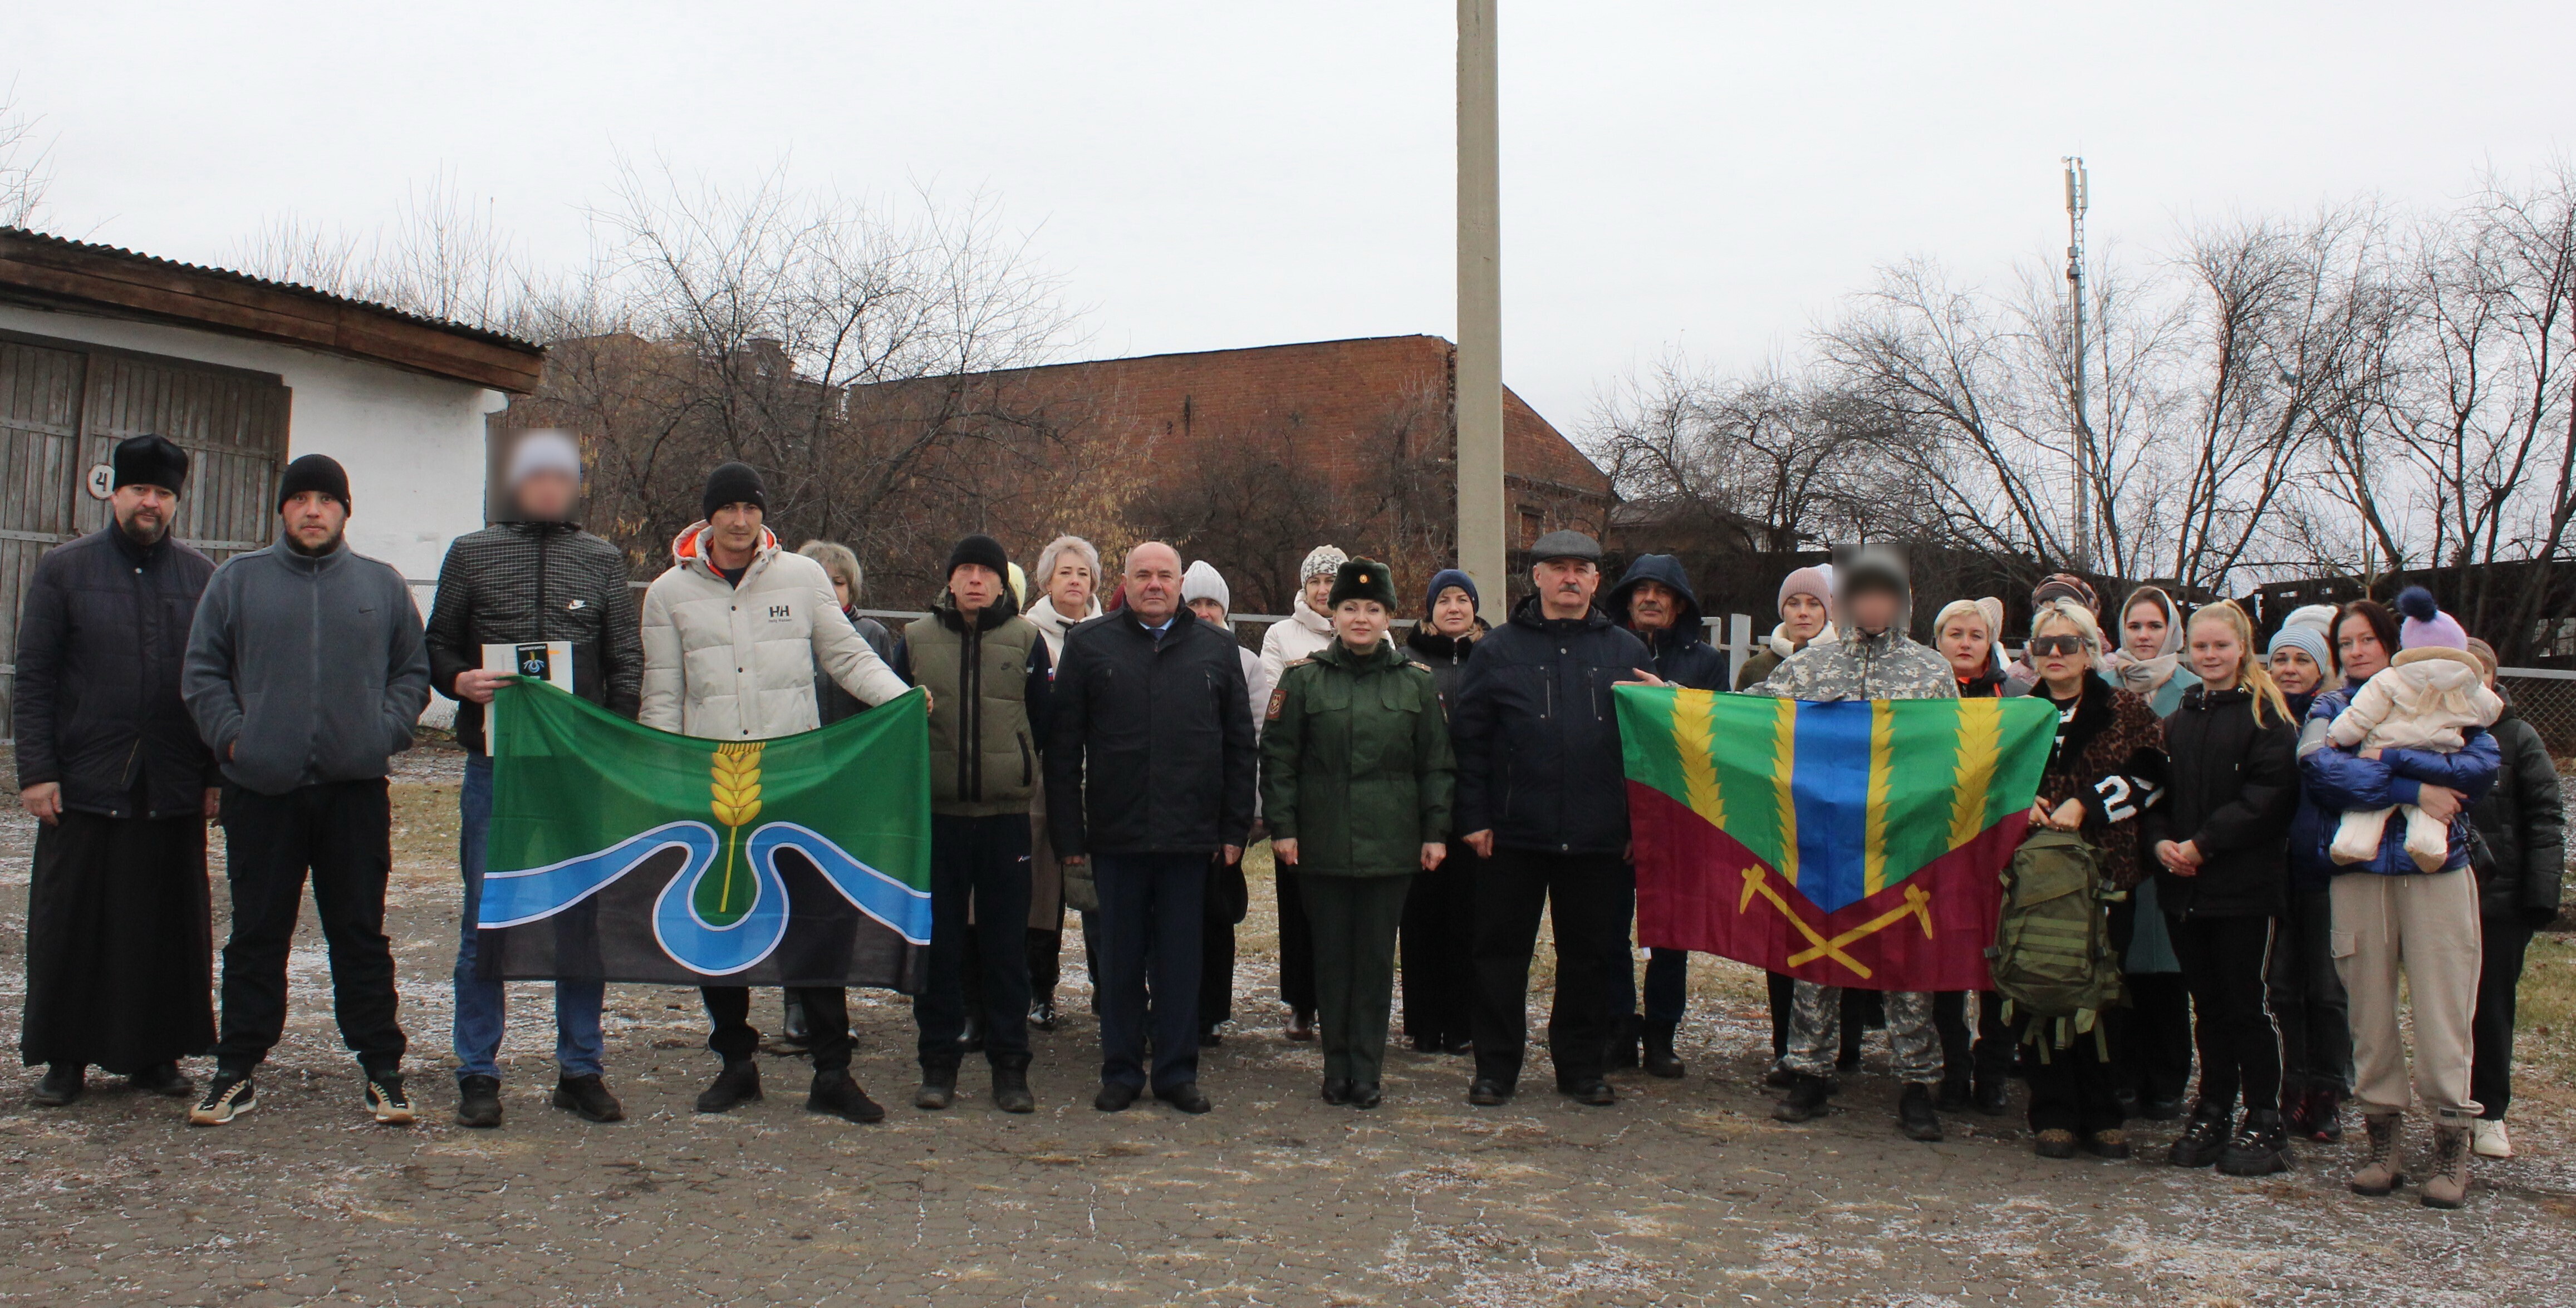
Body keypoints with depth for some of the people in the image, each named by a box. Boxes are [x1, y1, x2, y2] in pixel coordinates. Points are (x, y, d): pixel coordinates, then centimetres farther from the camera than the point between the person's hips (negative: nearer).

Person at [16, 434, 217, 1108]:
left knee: (169, 925, 6)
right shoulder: (64, 570, 4)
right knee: (71, 925, 5)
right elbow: (33, 678, 1)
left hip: (173, 791, 1)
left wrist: (218, 774, 3)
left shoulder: (201, 576, 8)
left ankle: (155, 1052, 17)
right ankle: (65, 1056, 17)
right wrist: (36, 771, -6)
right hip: (83, 786, -1)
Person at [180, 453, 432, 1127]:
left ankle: (382, 1070, 11)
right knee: (256, 937, 7)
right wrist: (231, 735, -5)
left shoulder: (382, 586, 10)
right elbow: (202, 671, 8)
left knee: (361, 935, 5)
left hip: (356, 792, 0)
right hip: (261, 792, 0)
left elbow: (414, 671, 12)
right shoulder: (237, 580, 8)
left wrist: (386, 731, -3)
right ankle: (237, 1071, 17)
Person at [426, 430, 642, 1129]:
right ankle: (478, 1075, 12)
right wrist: (460, 680, -11)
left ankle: (581, 1070, 16)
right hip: (496, 763, -1)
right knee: (485, 920, 3)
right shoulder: (471, 554, 10)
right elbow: (437, 647, 12)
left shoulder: (603, 560, 11)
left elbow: (626, 664, 8)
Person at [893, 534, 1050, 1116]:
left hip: (1006, 816, -1)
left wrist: (1013, 770, 5)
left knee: (1006, 946, 3)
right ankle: (938, 1063, 15)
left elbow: (1043, 721, 7)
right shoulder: (917, 639, 7)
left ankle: (1010, 1066, 12)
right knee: (937, 943, 5)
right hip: (935, 815, 1)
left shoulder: (1026, 641, 4)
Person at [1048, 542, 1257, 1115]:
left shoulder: (1216, 649, 8)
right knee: (1118, 958, 8)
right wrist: (1068, 833, -4)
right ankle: (1121, 1071, 19)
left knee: (1181, 958, 8)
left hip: (1190, 833, 1)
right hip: (1115, 832, -1)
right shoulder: (1089, 644, 4)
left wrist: (1235, 829, 3)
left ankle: (1177, 1070, 19)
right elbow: (1063, 746, 2)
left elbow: (1240, 746, 9)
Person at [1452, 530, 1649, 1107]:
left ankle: (1582, 1067, 23)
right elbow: (1468, 739, 2)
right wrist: (1474, 818, -5)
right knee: (1502, 953, 6)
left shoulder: (1627, 653, 8)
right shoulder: (1498, 650, 4)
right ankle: (1495, 1069, 18)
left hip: (1600, 840, 1)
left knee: (1591, 956, 9)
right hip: (1514, 835, -1)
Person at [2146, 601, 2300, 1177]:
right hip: (2183, 886, 5)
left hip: (2243, 885, -5)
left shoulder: (2265, 714, -4)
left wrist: (2203, 844, -17)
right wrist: (2161, 840, -5)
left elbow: (2269, 795, -14)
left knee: (2244, 1004, -1)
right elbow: (2157, 790, 15)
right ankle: (2212, 1114, 19)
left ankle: (2264, 1124, 8)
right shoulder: (2178, 719, 15)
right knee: (2207, 1005, 11)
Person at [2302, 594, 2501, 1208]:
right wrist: (2414, 789, -17)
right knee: (2370, 1007, 4)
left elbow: (2484, 766, -8)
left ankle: (2452, 1146, 7)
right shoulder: (2330, 709, 12)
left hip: (2438, 873, -1)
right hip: (2360, 875, 1)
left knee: (2442, 1006, -3)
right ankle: (2384, 1141, 14)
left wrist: (2388, 759, -13)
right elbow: (2321, 767, -11)